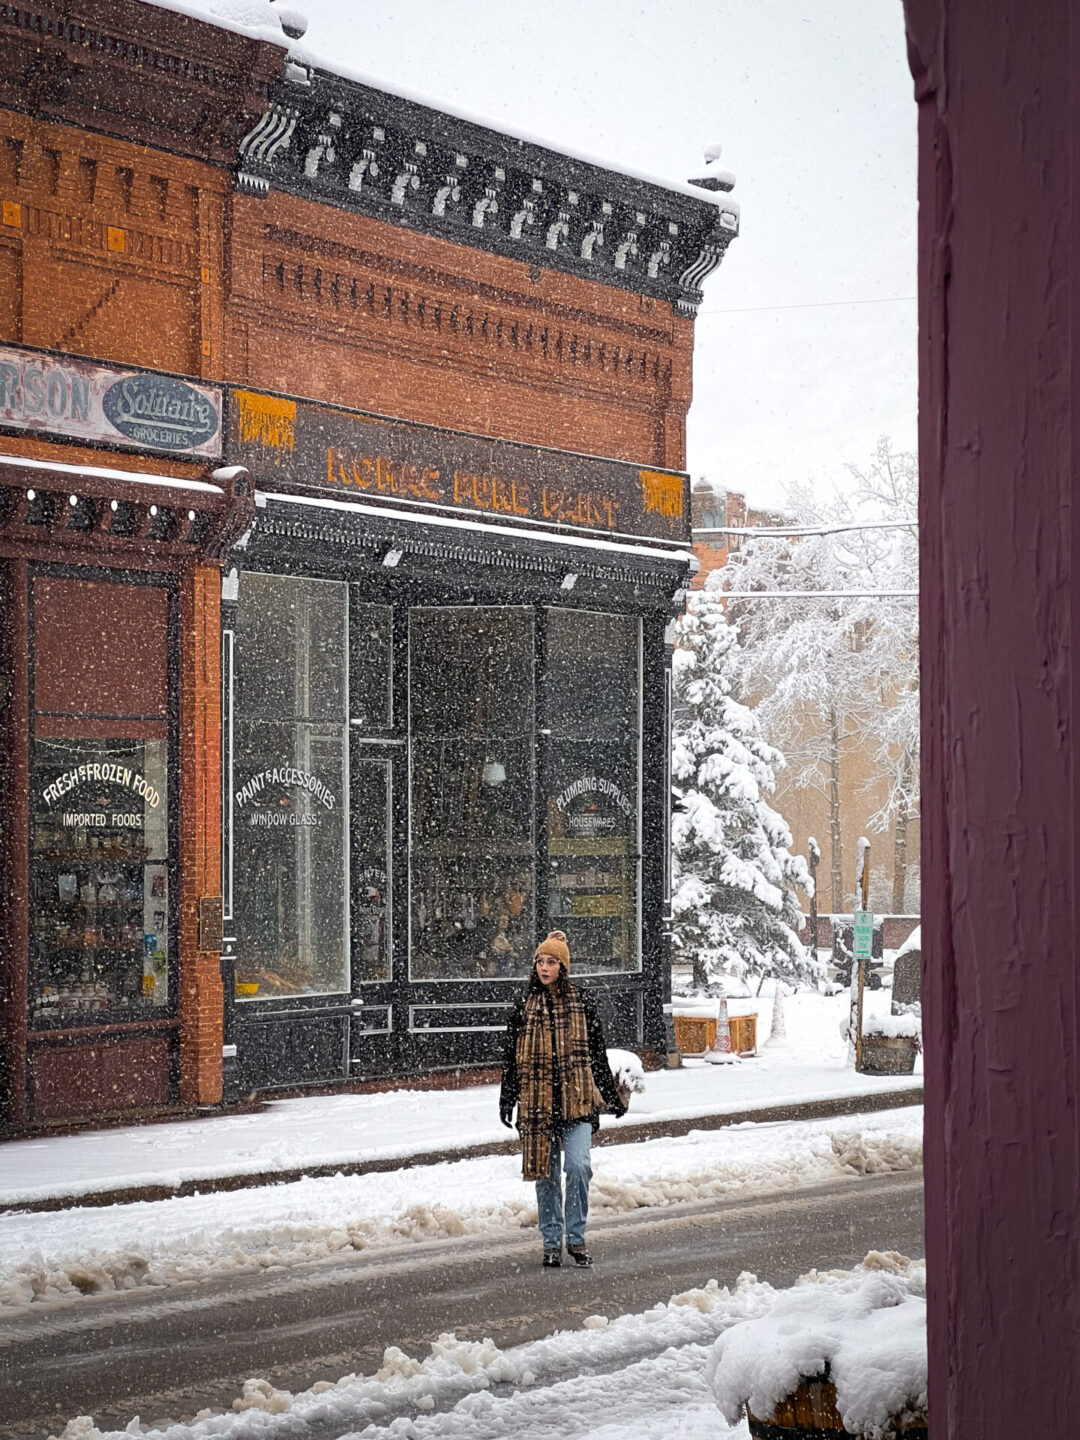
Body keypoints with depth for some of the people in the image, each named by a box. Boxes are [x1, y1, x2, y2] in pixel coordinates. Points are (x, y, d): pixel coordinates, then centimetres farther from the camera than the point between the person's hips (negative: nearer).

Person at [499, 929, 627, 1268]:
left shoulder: (581, 1001, 5)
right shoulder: (524, 1004, 6)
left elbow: (598, 1052, 11)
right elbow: (511, 1055, 10)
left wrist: (611, 1095, 13)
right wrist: (507, 1098, 6)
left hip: (577, 1100, -1)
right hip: (537, 1100, 1)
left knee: (578, 1165, -13)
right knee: (547, 1173, 5)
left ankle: (576, 1238, 1)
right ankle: (552, 1243, 16)